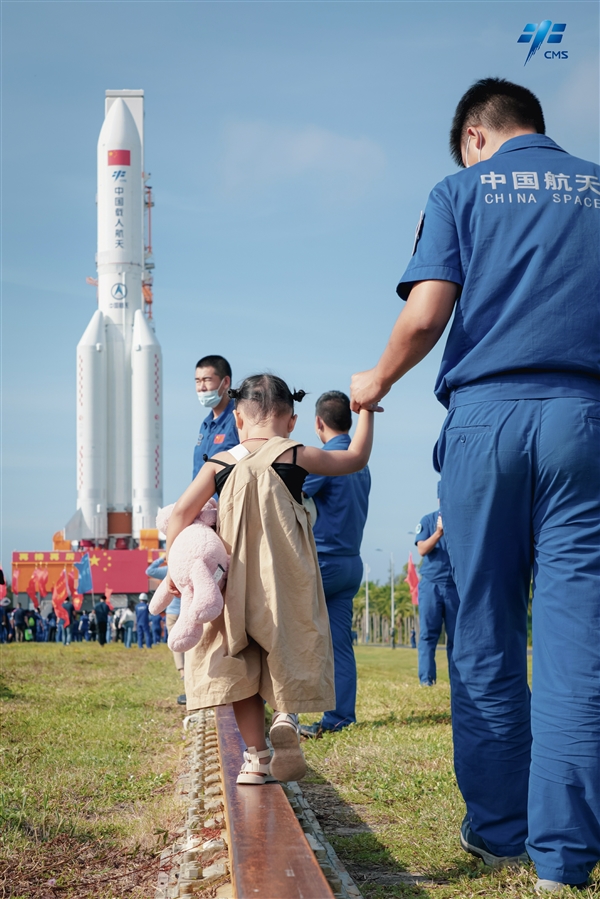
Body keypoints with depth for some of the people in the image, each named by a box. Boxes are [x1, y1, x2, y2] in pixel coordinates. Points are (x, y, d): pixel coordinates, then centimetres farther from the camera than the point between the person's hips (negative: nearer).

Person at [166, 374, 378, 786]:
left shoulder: (220, 464, 4)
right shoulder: (296, 457, 0)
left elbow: (182, 511, 0)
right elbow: (356, 458, 13)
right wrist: (366, 411, 26)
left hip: (237, 581, 2)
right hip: (287, 579, -1)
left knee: (242, 668, 10)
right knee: (291, 651, 14)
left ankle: (256, 756, 11)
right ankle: (286, 715, -12)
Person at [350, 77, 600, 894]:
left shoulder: (462, 190, 8)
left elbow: (426, 314, -4)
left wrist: (376, 382, 13)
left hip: (486, 416, -1)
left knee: (486, 633, 8)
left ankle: (496, 828, 15)